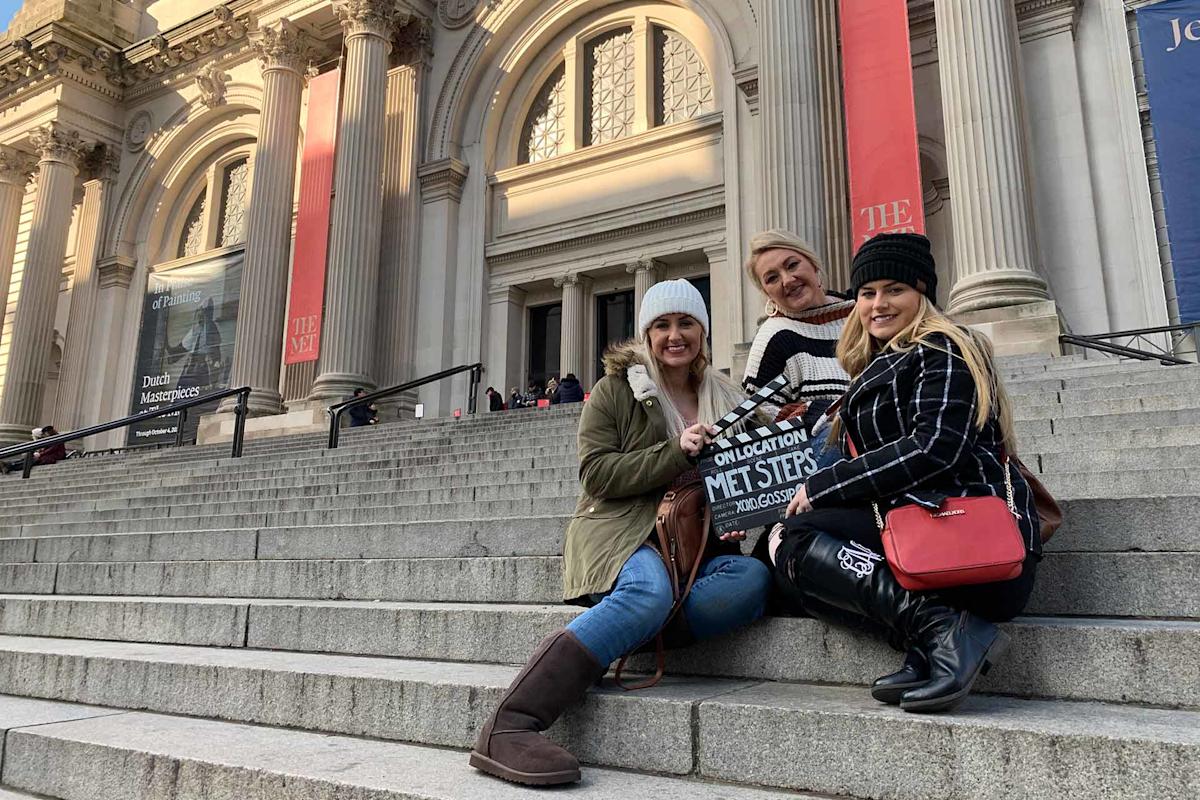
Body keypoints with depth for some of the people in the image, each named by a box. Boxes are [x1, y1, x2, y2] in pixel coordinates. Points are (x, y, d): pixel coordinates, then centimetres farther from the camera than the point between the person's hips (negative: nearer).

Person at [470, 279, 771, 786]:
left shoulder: (729, 401, 19)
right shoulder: (617, 390, 7)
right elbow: (597, 475, -4)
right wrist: (676, 452, -15)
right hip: (620, 533, -4)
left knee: (753, 577, -29)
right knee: (650, 589, -39)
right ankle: (507, 729, -42)